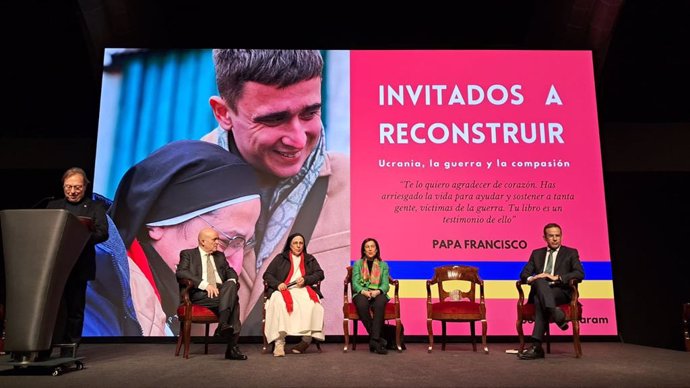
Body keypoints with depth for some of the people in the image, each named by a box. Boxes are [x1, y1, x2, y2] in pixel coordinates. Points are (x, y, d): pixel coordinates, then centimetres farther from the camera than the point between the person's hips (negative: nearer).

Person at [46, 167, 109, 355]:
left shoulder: (95, 207, 7)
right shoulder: (53, 205, 16)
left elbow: (102, 233, -5)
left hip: (79, 266, -2)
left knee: (75, 309, 4)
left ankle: (69, 352, 12)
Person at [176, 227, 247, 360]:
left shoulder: (220, 256, 25)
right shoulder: (187, 254, 9)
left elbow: (230, 272, 19)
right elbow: (181, 272, -8)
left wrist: (232, 281, -8)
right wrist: (205, 285, -20)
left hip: (221, 292, 5)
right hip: (200, 294, -5)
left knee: (231, 285, -30)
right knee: (232, 299, -29)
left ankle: (223, 324, -36)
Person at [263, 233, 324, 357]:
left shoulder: (310, 259, 25)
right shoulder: (280, 258, 21)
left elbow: (320, 274, 13)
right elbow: (267, 275, 13)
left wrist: (306, 279, -6)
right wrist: (277, 284, -8)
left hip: (303, 290, 1)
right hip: (284, 290, -1)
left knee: (311, 302, -36)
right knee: (279, 302, -38)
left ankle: (307, 338, -35)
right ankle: (279, 341, -41)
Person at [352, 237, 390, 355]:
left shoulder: (383, 265, 17)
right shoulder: (357, 264, 15)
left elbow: (385, 285, 4)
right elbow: (355, 283, 3)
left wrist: (377, 291, -19)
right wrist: (364, 291, -19)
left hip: (378, 294, 0)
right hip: (361, 293, 0)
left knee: (380, 303, -37)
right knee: (362, 304, -37)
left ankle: (374, 340, -38)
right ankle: (378, 338, -29)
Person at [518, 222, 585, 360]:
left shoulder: (570, 253, 14)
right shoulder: (536, 253, 22)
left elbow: (580, 274, -2)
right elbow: (524, 273, 14)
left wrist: (557, 278, -16)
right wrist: (531, 279, -12)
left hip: (561, 292, -2)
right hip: (538, 291, 3)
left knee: (539, 300, -37)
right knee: (539, 282, -36)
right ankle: (556, 314, -53)